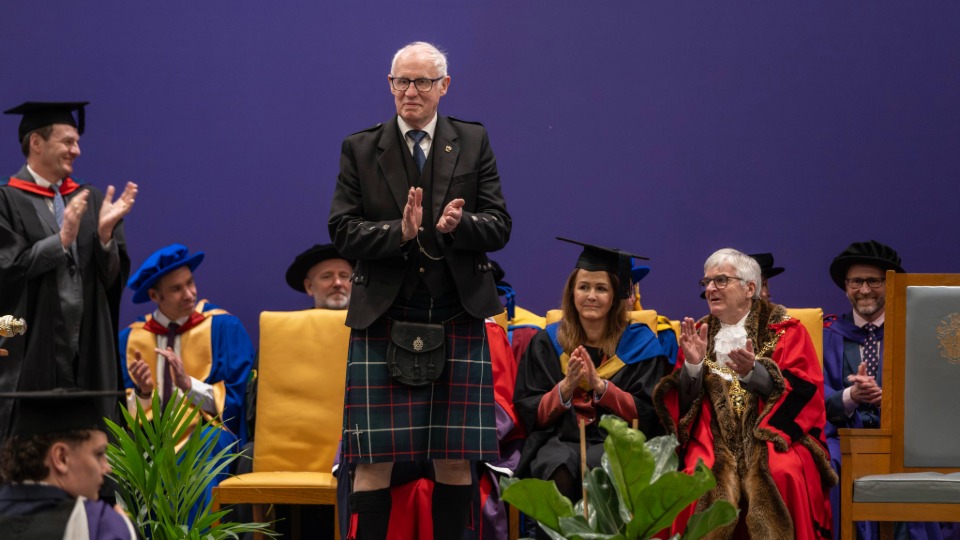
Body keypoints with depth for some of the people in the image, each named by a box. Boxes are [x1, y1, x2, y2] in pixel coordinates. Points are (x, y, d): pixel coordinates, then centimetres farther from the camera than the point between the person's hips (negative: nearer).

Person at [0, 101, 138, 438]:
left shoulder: (89, 200, 12)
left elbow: (114, 277, 7)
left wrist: (105, 233, -10)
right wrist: (63, 238, -18)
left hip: (88, 348, 5)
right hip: (32, 351, -5)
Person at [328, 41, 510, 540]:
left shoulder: (473, 143, 9)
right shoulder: (360, 149, 8)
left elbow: (499, 227, 5)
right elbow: (343, 233, 1)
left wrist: (458, 225, -17)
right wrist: (399, 233, -17)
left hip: (458, 318, 1)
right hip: (383, 318, -1)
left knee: (455, 458, 2)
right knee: (375, 458, -5)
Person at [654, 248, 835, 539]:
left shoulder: (784, 330, 6)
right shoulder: (698, 333, 15)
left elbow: (801, 392, -6)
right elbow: (683, 402, 8)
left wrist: (752, 372, -21)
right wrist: (692, 365, -11)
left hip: (771, 432, -2)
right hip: (713, 437, 2)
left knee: (782, 474, -33)